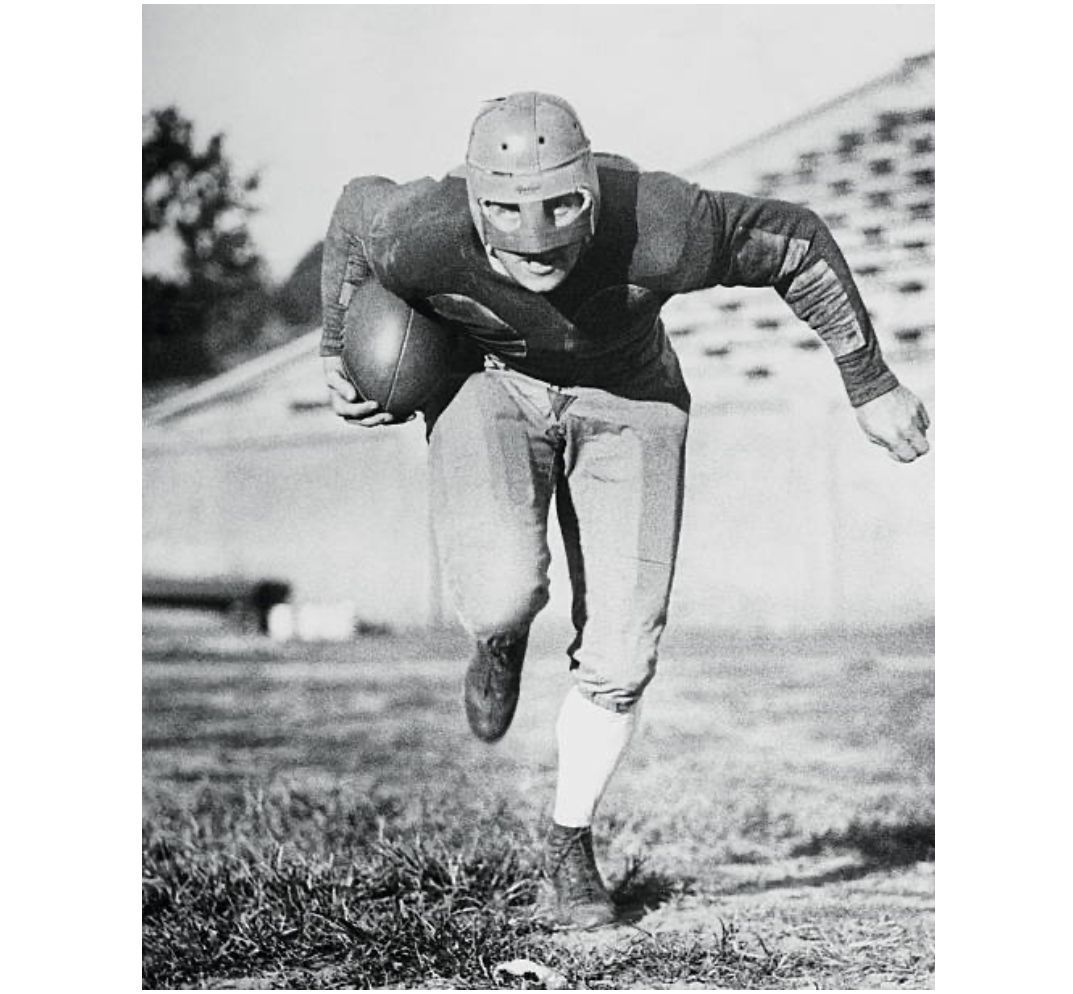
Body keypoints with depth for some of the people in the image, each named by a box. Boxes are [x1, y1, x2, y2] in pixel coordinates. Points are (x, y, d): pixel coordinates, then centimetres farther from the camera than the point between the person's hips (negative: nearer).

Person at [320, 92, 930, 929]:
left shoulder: (661, 235, -37)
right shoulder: (423, 236, -33)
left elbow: (796, 241, -19)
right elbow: (359, 207, -8)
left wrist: (873, 387, -12)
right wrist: (337, 349, 0)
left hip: (624, 399, 0)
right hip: (487, 383, 0)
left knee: (622, 655, -5)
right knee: (504, 595, -26)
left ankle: (571, 845, 22)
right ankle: (501, 639, 15)